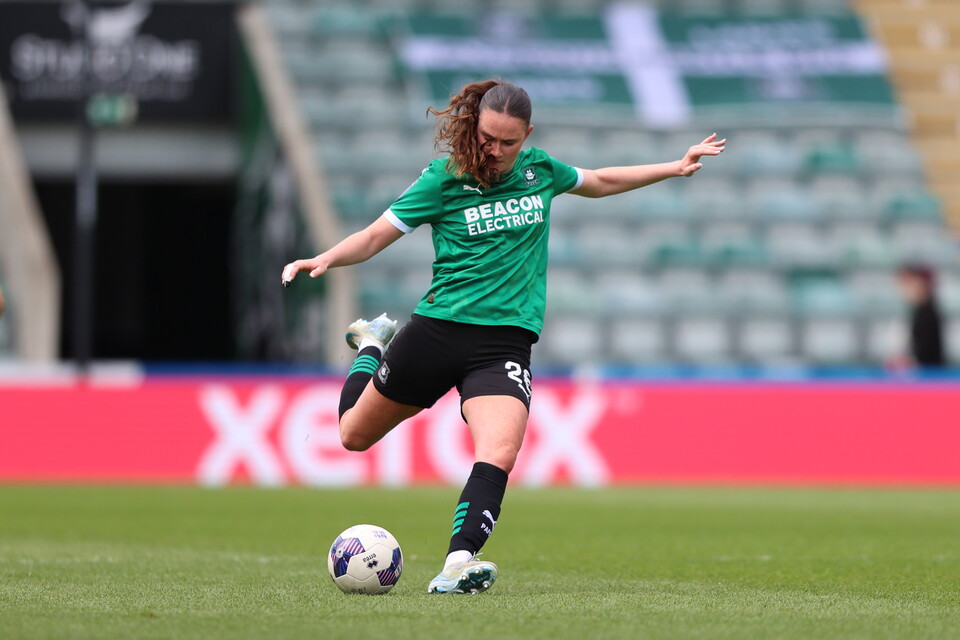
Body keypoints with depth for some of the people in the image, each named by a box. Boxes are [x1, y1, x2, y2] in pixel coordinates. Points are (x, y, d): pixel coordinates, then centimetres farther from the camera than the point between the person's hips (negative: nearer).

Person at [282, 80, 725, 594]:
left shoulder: (539, 170, 7)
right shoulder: (445, 179, -5)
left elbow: (597, 181, 28)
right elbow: (375, 237, -4)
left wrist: (675, 167, 29)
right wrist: (323, 261, -22)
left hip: (506, 341, 1)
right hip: (437, 331, -1)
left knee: (499, 453, -26)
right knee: (354, 435, 15)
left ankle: (458, 563, -35)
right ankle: (374, 346, 44)